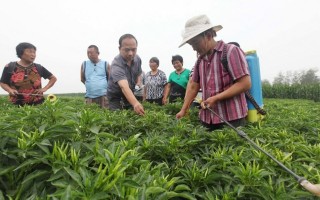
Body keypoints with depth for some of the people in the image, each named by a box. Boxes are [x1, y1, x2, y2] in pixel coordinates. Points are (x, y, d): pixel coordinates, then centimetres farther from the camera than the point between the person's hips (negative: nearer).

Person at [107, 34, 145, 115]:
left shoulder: (137, 59, -10)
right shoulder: (116, 65, -32)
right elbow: (124, 87, -47)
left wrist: (138, 84, -9)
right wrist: (135, 104, -62)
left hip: (132, 96, 5)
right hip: (116, 97, -5)